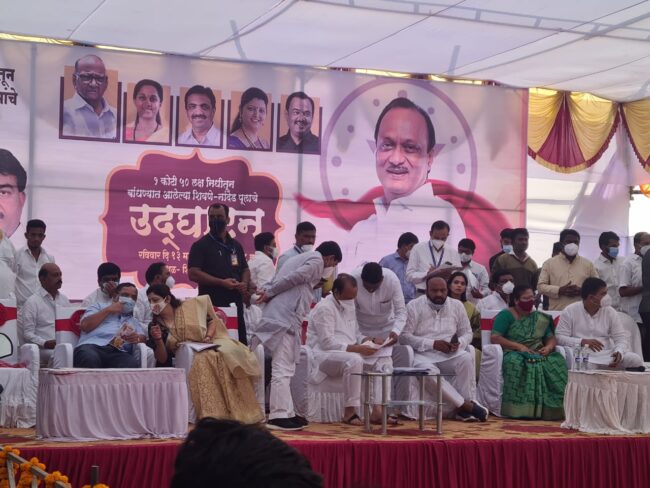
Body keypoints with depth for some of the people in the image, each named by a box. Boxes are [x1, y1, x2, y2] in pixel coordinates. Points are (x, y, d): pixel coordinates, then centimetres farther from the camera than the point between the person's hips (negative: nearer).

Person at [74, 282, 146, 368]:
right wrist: (108, 310, 10)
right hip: (92, 346, -2)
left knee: (132, 363, -37)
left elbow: (143, 337, 19)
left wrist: (138, 338, -5)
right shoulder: (99, 306, 27)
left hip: (119, 353, 2)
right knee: (90, 359, -43)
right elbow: (85, 326, 9)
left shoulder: (133, 320, 38)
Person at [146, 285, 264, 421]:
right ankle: (213, 414, -36)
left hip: (210, 345, 1)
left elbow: (212, 319, 11)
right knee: (203, 360, -35)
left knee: (231, 355, -31)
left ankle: (241, 413, -27)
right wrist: (158, 340, -20)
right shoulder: (155, 326, 3)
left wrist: (208, 336, -8)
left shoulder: (190, 306, 2)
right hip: (185, 357, 0)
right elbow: (162, 359, -2)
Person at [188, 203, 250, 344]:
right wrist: (222, 282, -16)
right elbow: (193, 274, -11)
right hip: (212, 305, -6)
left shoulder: (235, 246, 17)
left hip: (236, 304, 6)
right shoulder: (201, 245, -1)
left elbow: (245, 269, 24)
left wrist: (245, 283, 0)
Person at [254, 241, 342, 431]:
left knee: (285, 368, 14)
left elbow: (275, 280, 18)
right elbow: (293, 278, -13)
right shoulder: (317, 260, -3)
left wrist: (269, 292, 3)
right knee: (283, 368, -9)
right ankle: (279, 416, -10)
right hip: (286, 317, -10)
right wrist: (270, 294, -7)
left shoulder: (300, 258, 25)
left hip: (280, 315, 10)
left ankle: (286, 413, 18)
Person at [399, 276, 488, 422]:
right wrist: (432, 344, -17)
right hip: (423, 355, -3)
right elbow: (404, 336, -8)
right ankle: (466, 405, -31)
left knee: (467, 358, -30)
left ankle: (463, 407, -25)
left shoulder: (457, 305, 10)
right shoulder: (414, 306, -1)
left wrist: (459, 343, -11)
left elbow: (467, 333, 14)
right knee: (428, 372, -37)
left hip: (450, 355, 3)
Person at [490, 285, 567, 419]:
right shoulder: (506, 315, 5)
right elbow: (495, 338, -6)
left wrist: (548, 347, -7)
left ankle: (549, 409, -31)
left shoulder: (541, 318, 21)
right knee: (516, 362, -40)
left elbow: (551, 338, 18)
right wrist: (518, 346, -16)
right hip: (513, 353, -4)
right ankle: (521, 408, -38)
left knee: (557, 362, -28)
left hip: (538, 353, 4)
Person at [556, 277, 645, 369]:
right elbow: (559, 338, -6)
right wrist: (582, 342, -20)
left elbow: (621, 337, 4)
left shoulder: (610, 312, 7)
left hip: (606, 355, 4)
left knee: (636, 360, -17)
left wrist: (619, 352, -19)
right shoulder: (570, 311, -1)